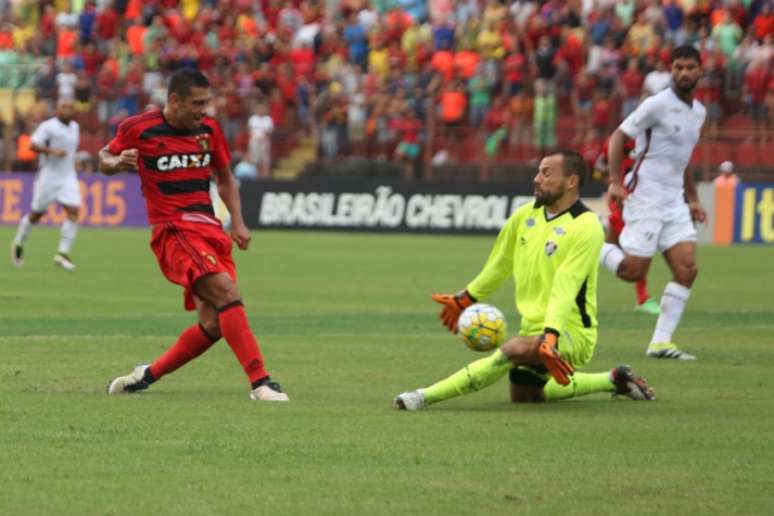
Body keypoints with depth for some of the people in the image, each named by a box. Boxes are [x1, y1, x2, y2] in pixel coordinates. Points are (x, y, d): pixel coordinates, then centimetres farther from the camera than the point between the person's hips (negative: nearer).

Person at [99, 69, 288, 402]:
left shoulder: (209, 130, 10)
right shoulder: (138, 129, -4)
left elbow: (224, 178, 22)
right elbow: (104, 159, 12)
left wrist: (237, 222, 9)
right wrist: (117, 162, -12)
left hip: (210, 230, 6)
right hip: (173, 231, -6)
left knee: (213, 325, -3)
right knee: (226, 289, -27)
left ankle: (147, 375, 16)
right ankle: (260, 382, -31)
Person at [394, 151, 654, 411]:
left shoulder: (586, 227, -19)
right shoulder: (525, 215, 2)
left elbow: (565, 288, -30)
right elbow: (500, 264, 19)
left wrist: (551, 336, -39)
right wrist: (465, 299, 26)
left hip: (570, 333, -9)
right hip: (533, 328, 9)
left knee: (513, 350, -34)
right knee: (524, 395, 21)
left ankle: (427, 397, -36)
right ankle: (613, 380, 31)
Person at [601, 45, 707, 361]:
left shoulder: (699, 112, 13)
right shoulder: (658, 104, -11)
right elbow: (618, 137, -10)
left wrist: (692, 199, 23)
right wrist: (616, 182, -18)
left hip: (675, 202, 7)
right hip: (645, 199, -7)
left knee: (687, 269, -5)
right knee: (632, 272, -10)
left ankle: (661, 342, -2)